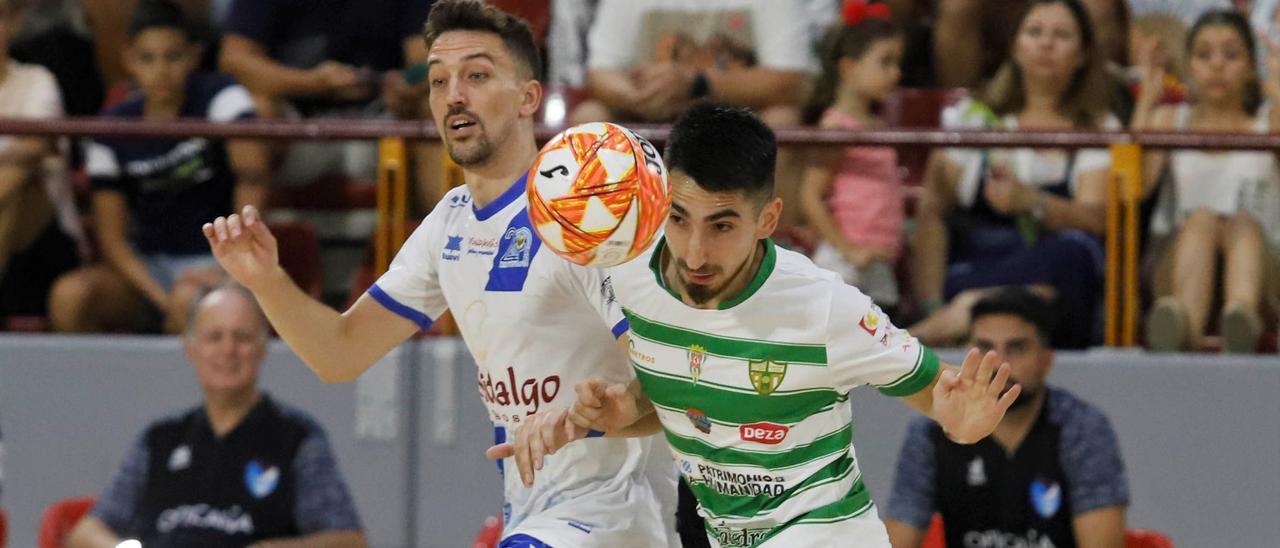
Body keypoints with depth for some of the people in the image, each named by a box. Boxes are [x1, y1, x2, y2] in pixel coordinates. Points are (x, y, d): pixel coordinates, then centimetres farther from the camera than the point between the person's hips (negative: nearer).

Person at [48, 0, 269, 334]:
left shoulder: (219, 96, -6)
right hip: (147, 267, 3)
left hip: (212, 259, -3)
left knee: (189, 298, -39)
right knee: (69, 295, -26)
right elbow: (112, 238, -2)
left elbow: (253, 176, -22)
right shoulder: (112, 131, 1)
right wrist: (160, 297, -18)